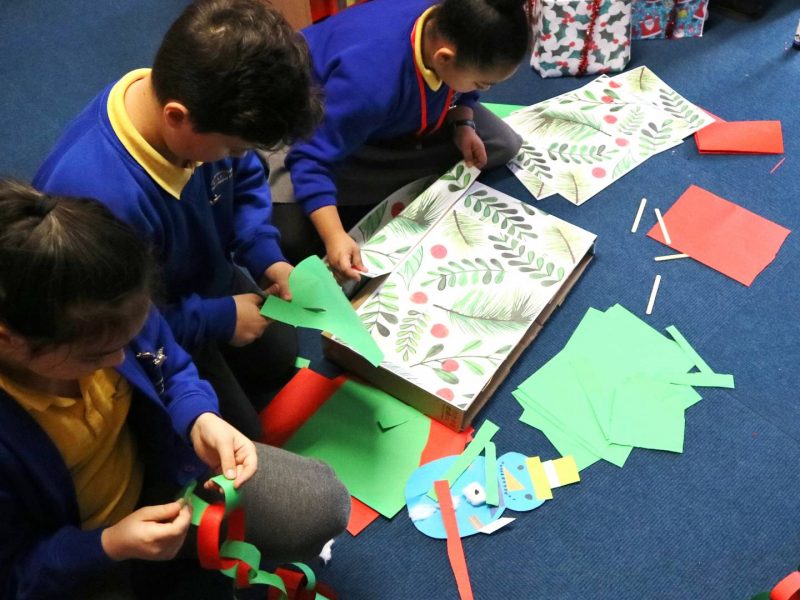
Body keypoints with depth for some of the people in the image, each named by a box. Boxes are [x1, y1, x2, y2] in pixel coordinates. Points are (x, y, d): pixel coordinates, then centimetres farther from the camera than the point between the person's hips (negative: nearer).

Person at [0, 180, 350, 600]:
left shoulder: (105, 318, -22)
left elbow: (170, 371, 0)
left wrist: (201, 421, -21)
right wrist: (109, 546, -34)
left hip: (153, 470, 4)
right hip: (73, 560, -3)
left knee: (322, 505, -2)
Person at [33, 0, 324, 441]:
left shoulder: (201, 104, -24)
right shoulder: (97, 200, -46)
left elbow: (244, 180, -1)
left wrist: (265, 256, -15)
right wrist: (220, 319, -22)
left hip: (207, 277, 7)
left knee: (278, 356, 22)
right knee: (239, 436, 5)